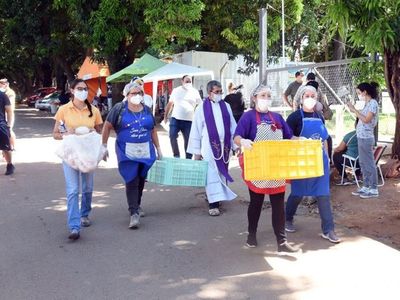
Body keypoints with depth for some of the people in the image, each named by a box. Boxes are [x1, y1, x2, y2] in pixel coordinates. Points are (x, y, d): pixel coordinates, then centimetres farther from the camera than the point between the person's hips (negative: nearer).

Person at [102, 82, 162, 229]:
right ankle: (134, 213, -6)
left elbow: (153, 130, 16)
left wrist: (158, 148, 14)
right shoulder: (119, 108, -4)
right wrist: (104, 145, -3)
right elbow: (107, 126, -1)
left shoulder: (146, 110, 10)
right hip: (127, 152, -4)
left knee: (141, 180, 12)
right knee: (131, 181, -9)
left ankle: (137, 205, 33)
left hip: (145, 151, 4)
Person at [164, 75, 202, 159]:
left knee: (188, 140, 3)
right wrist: (165, 116, 12)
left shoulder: (195, 92, 4)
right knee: (172, 136, -11)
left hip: (189, 121, -1)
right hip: (175, 119, 1)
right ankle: (176, 155, 1)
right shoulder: (176, 90, 8)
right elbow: (170, 103, 15)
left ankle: (188, 159, 13)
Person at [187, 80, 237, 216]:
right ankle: (213, 204, -3)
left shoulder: (226, 106, 7)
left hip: (224, 146, 4)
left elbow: (232, 127, 9)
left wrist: (236, 144, 4)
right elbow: (196, 130, -1)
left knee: (221, 173, 10)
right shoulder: (202, 108, -2)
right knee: (212, 175, -5)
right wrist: (196, 151, -1)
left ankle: (217, 198, 24)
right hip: (209, 146, -4)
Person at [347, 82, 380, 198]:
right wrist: (354, 110, 9)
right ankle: (366, 187, 21)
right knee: (363, 163, 13)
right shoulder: (367, 104, 14)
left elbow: (366, 120, -19)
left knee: (369, 163, -4)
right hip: (361, 137, 9)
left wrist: (355, 110, -15)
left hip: (366, 138, -9)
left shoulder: (373, 103, -12)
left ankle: (374, 189, 2)